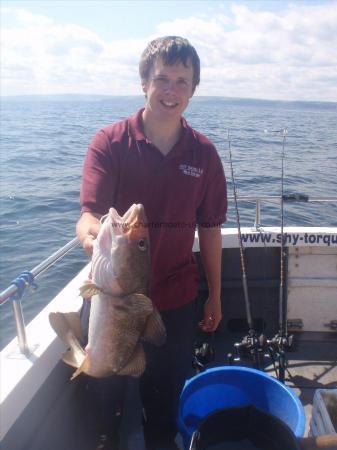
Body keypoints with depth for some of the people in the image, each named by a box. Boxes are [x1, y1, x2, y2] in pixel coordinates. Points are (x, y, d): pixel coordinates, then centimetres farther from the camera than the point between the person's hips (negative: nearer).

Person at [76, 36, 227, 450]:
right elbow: (89, 213, -18)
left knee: (168, 392, 19)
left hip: (176, 299, 2)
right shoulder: (109, 143, -10)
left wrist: (214, 295, 6)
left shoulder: (203, 153, -3)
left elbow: (209, 228, 2)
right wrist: (91, 235, -43)